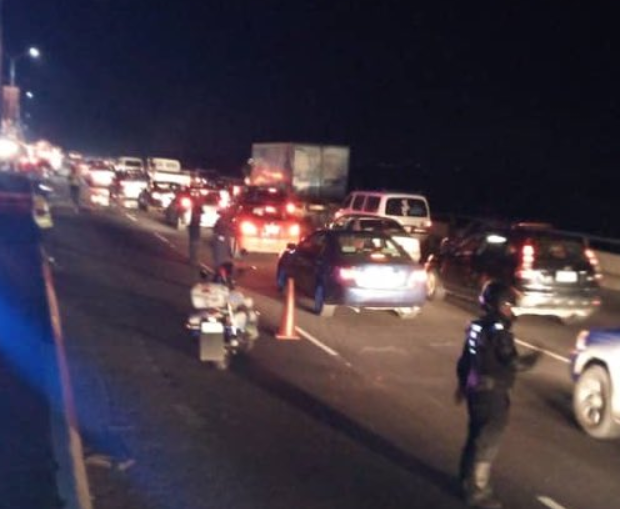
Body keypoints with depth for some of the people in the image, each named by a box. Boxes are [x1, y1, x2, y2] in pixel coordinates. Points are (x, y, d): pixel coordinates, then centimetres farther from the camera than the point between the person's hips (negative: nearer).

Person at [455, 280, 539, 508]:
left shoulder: (478, 327, 6)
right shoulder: (499, 332, -21)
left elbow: (465, 358, 14)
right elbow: (513, 363, -21)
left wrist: (462, 384, 25)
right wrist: (532, 359, -2)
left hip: (476, 389, 9)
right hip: (492, 394, -9)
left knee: (475, 437, 21)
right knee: (487, 443, 0)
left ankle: (468, 480, 34)